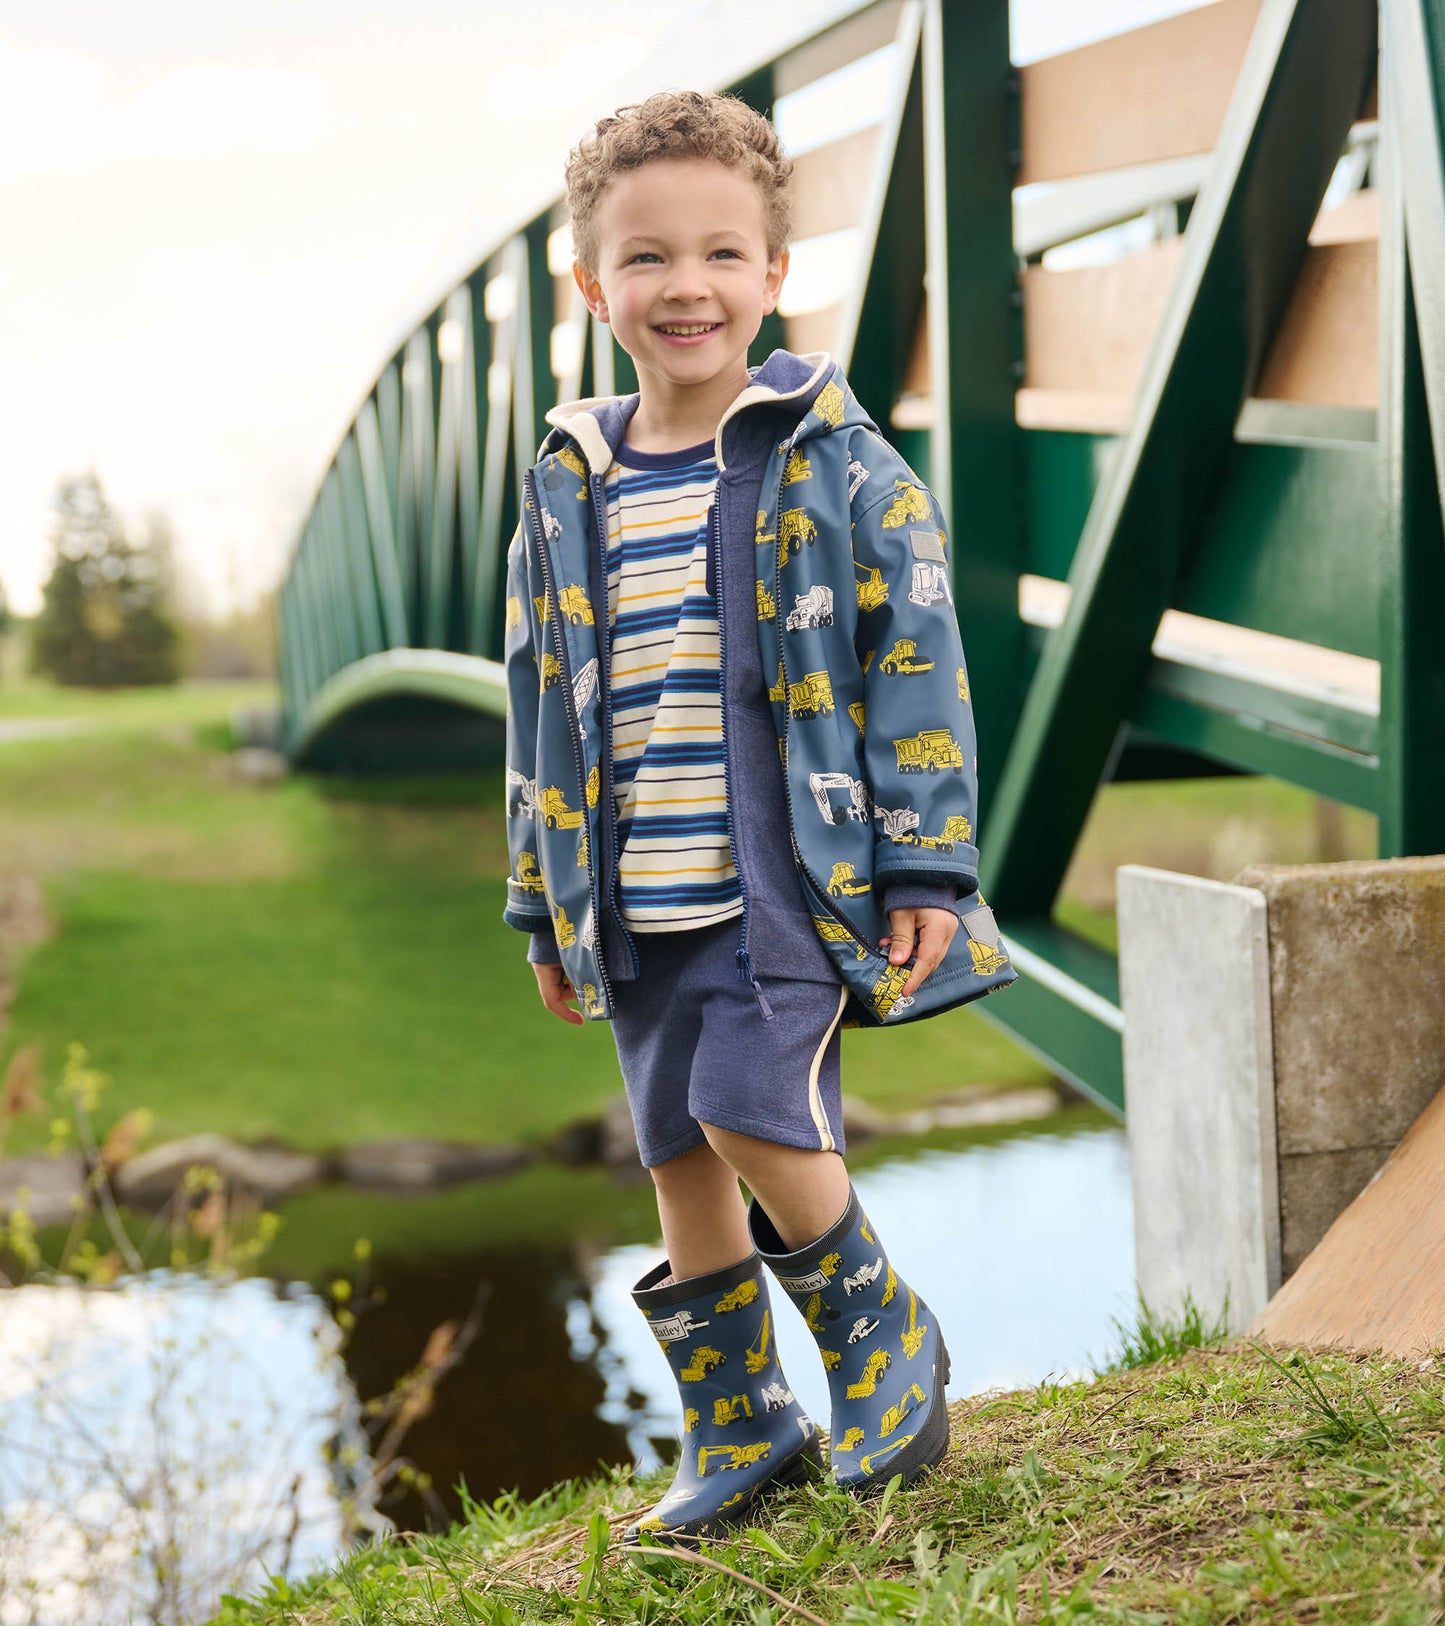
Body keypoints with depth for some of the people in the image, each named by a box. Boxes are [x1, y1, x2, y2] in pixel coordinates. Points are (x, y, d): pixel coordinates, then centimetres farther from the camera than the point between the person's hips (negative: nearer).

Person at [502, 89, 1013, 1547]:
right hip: (639, 903, 5)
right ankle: (739, 1436, 25)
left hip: (792, 879, -5)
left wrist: (927, 869, -9)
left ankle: (884, 1341, 10)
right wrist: (546, 909, 14)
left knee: (752, 1114, -18)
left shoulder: (837, 467, -5)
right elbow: (541, 710, 14)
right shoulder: (567, 491, 8)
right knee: (680, 1159, 9)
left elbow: (916, 669, -4)